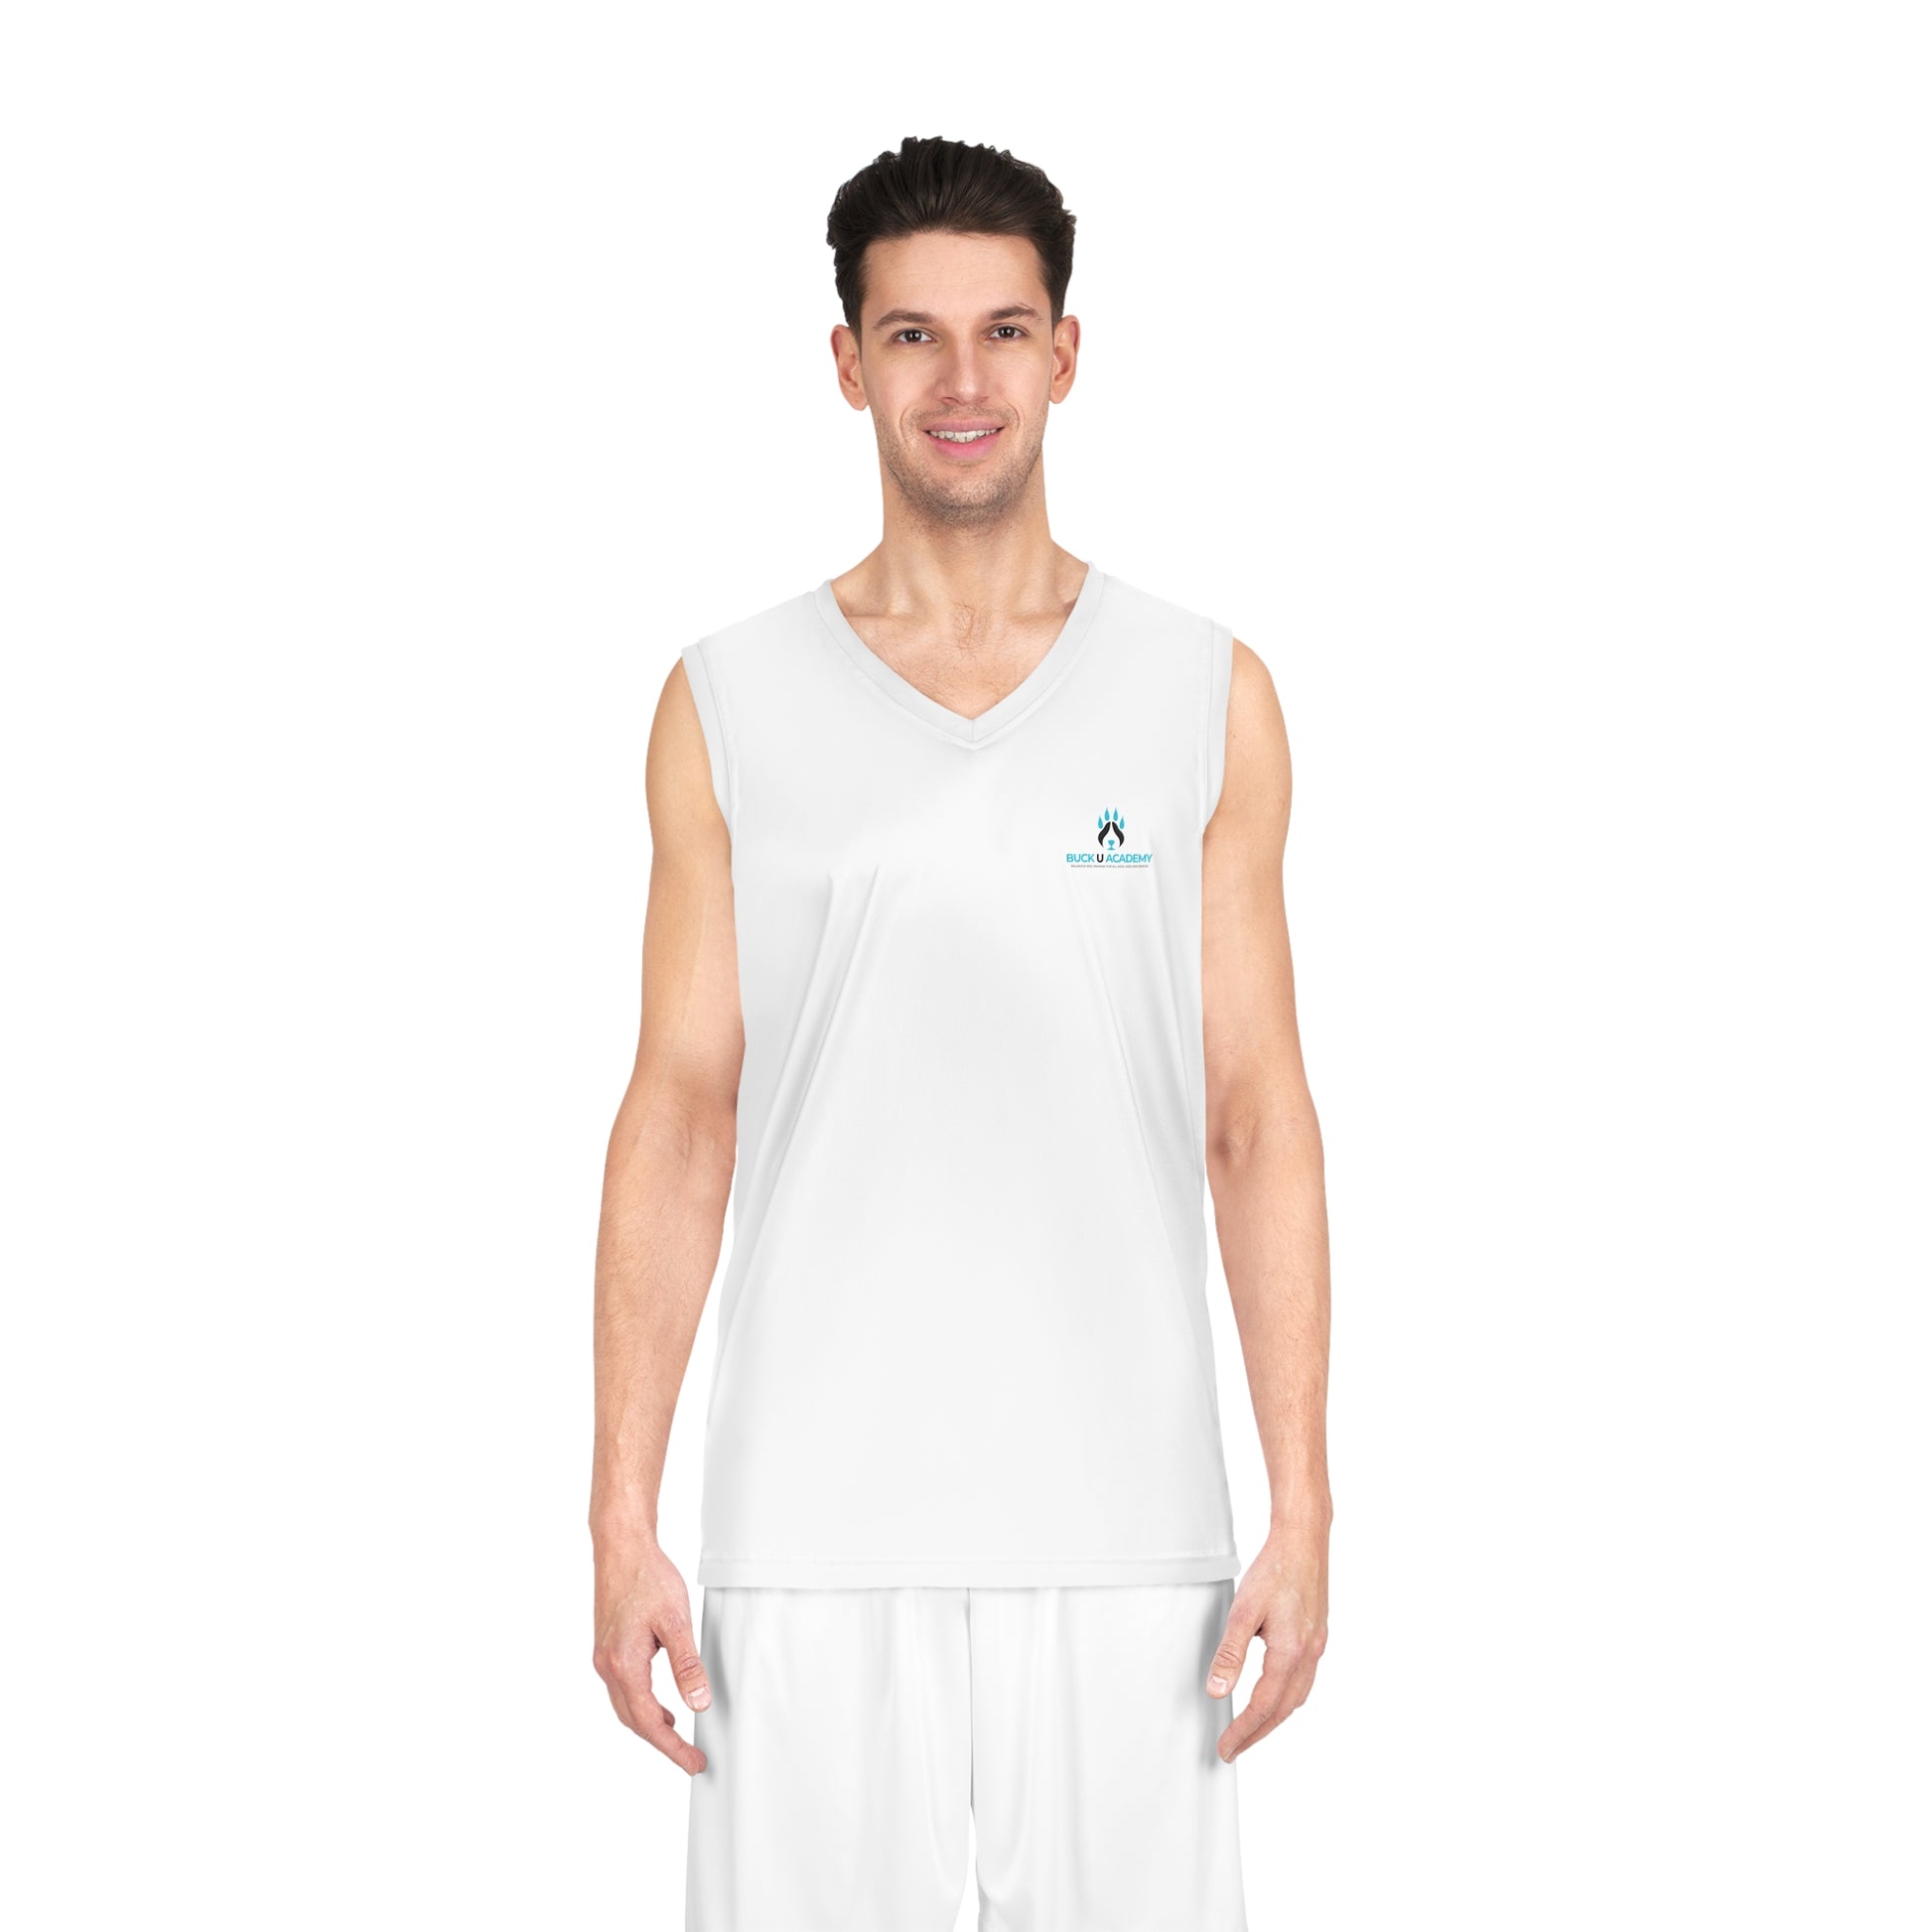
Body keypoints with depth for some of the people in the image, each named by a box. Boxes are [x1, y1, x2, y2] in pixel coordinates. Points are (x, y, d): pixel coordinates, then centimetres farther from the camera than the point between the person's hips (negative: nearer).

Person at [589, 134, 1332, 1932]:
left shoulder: (1209, 699, 5)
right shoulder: (730, 703, 5)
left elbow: (1256, 1122, 5)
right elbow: (678, 1118, 4)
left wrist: (1302, 1508, -2)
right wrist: (622, 1517, -2)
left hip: (1122, 1522, 0)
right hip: (812, 1524, 0)